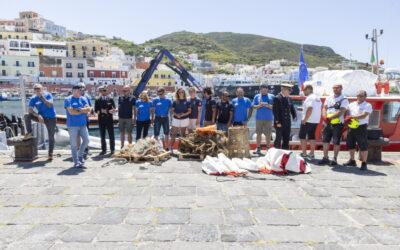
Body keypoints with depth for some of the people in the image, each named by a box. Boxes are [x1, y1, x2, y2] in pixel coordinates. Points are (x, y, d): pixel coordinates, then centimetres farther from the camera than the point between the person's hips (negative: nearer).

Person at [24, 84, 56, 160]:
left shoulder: (48, 95, -8)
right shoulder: (33, 99, -3)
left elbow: (50, 105, -22)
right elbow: (30, 110, -10)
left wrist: (42, 97, -26)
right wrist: (38, 115, -25)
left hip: (51, 118, -2)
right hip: (41, 117, 2)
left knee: (51, 137, 0)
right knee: (26, 116, -22)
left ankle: (50, 154, 13)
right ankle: (29, 133, -3)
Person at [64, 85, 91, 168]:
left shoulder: (83, 99, 11)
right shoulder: (68, 99, -4)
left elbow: (88, 109, 0)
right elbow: (71, 112, -15)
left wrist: (79, 109, -16)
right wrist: (83, 111, -7)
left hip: (83, 124, 5)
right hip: (72, 125, -5)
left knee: (86, 140, 1)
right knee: (74, 144, -1)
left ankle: (80, 155, 25)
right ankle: (76, 162, 8)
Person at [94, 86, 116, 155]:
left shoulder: (110, 99, 7)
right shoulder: (97, 100, 8)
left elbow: (114, 109, 2)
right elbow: (96, 111, 2)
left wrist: (106, 111, -13)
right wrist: (103, 111, -12)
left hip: (109, 119, -1)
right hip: (101, 120, 1)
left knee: (111, 135, -1)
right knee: (102, 136, 6)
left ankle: (112, 149, 9)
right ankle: (104, 150, 15)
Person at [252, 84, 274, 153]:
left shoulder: (272, 96, 8)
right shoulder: (257, 96, 11)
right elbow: (253, 106, 7)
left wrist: (268, 105, -15)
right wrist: (259, 105, -12)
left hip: (268, 118, -1)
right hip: (259, 118, 1)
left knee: (268, 134, 1)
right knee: (259, 133, 2)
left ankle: (268, 148, 11)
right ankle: (258, 148, 10)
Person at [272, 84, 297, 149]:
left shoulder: (289, 98, 12)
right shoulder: (277, 98, -9)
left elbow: (292, 109, 13)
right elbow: (275, 111, -14)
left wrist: (294, 117, -6)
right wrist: (277, 122, -19)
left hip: (287, 123, 6)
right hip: (279, 123, -6)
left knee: (286, 139, 8)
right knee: (278, 139, -4)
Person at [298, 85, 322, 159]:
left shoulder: (309, 98, -15)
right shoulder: (317, 98, 14)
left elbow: (309, 109, -26)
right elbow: (320, 107, 21)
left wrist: (305, 119, -21)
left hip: (307, 121, -9)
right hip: (316, 121, 9)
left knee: (302, 136, 2)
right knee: (312, 137, 12)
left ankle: (304, 153, 1)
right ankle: (311, 154, 13)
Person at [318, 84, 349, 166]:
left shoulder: (344, 100, -3)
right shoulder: (329, 98, 14)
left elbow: (341, 112, -15)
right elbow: (324, 108, 7)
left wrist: (331, 117, -25)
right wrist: (324, 116, -13)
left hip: (338, 124, -5)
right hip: (328, 123, 5)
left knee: (336, 142, -1)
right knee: (325, 140, 7)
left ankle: (335, 159, 8)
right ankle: (325, 158, 18)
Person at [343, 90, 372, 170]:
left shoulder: (367, 105, -3)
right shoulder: (352, 104, 14)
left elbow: (364, 115, -16)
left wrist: (352, 117, -22)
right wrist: (347, 119, -11)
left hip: (361, 128, -6)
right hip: (351, 127, 6)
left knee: (363, 146, -3)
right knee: (350, 144, 12)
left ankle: (364, 164, 4)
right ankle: (352, 161, 27)